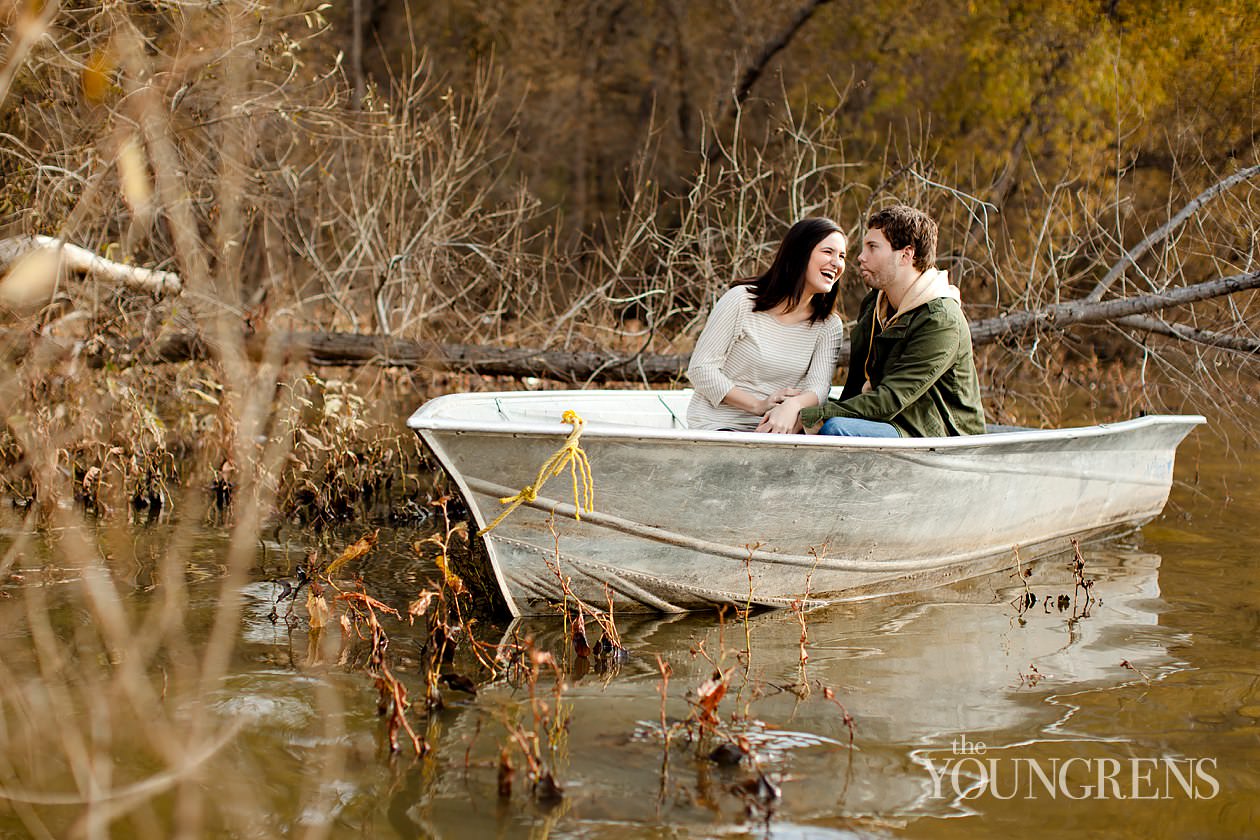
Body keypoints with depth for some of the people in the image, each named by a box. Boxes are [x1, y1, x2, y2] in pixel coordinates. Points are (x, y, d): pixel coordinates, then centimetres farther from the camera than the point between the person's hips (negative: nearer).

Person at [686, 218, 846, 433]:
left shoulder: (828, 325, 9)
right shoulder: (741, 301, -4)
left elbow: (819, 386, -6)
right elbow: (700, 369, -6)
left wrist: (793, 405, -32)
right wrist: (758, 405, -16)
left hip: (774, 430, 5)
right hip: (717, 423, -5)